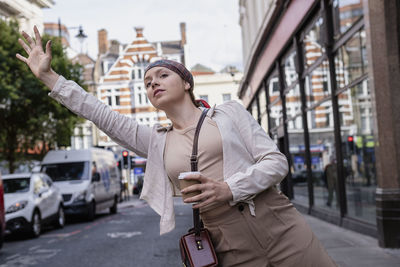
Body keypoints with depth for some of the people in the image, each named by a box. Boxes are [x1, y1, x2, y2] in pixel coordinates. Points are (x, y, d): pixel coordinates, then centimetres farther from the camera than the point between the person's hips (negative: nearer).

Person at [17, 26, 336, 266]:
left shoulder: (229, 112, 6)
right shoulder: (157, 142, 13)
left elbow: (277, 162, 0)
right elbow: (102, 115, 10)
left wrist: (228, 189, -16)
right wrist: (48, 75, 7)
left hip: (279, 228, -2)